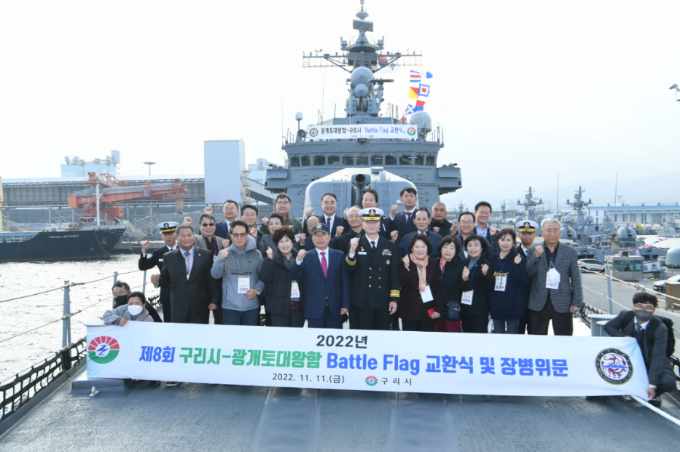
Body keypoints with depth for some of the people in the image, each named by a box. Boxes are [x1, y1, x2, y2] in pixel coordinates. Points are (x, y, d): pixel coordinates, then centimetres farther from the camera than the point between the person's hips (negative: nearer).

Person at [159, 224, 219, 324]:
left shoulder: (205, 255, 2)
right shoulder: (169, 258, 5)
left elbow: (213, 280, 3)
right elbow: (164, 281, 12)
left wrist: (213, 301, -1)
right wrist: (175, 293, -1)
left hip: (200, 307, 0)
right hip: (178, 308, 1)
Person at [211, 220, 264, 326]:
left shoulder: (256, 254, 2)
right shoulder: (225, 253, 0)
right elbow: (215, 275, -8)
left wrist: (257, 290, -9)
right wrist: (220, 259, -24)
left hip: (252, 306, 1)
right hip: (230, 306, -1)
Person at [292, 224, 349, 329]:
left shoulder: (339, 255, 7)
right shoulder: (306, 257, 3)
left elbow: (344, 282, 5)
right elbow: (296, 278, -6)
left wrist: (345, 305, -1)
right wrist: (298, 260, -23)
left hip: (335, 308, 1)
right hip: (314, 308, -1)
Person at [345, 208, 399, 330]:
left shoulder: (390, 247, 7)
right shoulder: (354, 244, 1)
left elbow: (394, 275, 6)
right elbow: (349, 270, -10)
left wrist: (394, 299, 1)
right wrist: (352, 251, -26)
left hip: (383, 303, 2)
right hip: (361, 303, -2)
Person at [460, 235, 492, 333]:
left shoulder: (486, 264, -8)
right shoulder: (464, 264, 9)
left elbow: (489, 287, -12)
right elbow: (458, 287, 9)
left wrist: (485, 275, -29)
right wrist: (463, 279, -11)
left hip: (480, 310, -5)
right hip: (465, 309, 5)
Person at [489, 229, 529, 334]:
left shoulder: (519, 259, -5)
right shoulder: (494, 259, 8)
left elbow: (525, 282, -14)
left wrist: (518, 265, -26)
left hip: (513, 306, -4)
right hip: (496, 306, 4)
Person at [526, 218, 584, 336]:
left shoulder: (570, 252, 5)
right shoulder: (534, 250, 5)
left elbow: (576, 279, 4)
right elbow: (527, 274, -2)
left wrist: (576, 303, -2)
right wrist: (536, 256, -15)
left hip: (562, 304, 0)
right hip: (538, 304, 0)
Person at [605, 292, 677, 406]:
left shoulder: (660, 328, -26)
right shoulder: (626, 316, -17)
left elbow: (658, 356, -31)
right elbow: (608, 326, -1)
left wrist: (652, 385, -38)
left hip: (651, 362, -3)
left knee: (668, 383, -29)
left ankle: (652, 395, 6)